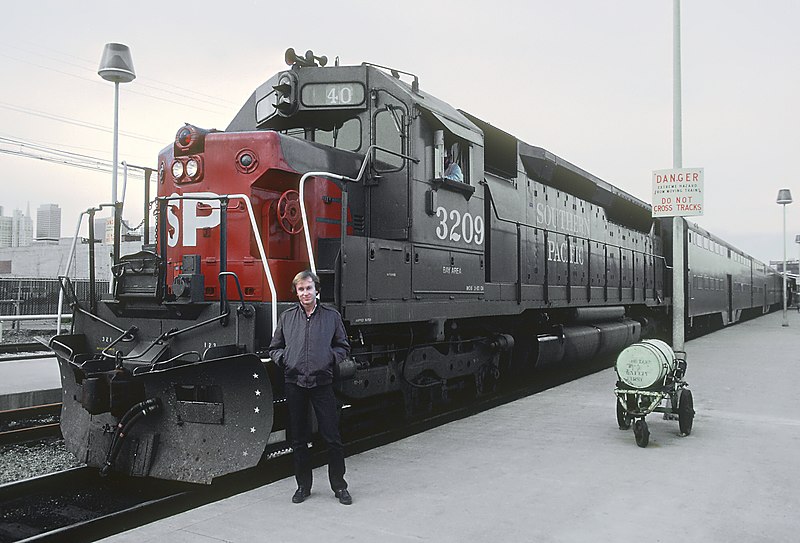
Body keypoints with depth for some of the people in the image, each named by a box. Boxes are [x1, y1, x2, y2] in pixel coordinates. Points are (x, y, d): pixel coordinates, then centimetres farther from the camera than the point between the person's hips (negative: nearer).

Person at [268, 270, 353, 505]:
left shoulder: (332, 316, 4)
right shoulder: (286, 317, 7)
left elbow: (343, 347, 10)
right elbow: (275, 347, 15)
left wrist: (330, 358, -8)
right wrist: (283, 359, -4)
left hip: (322, 382, -1)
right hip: (294, 383, 2)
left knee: (332, 437, 0)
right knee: (298, 438, 10)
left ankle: (339, 485, 14)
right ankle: (303, 485, 23)